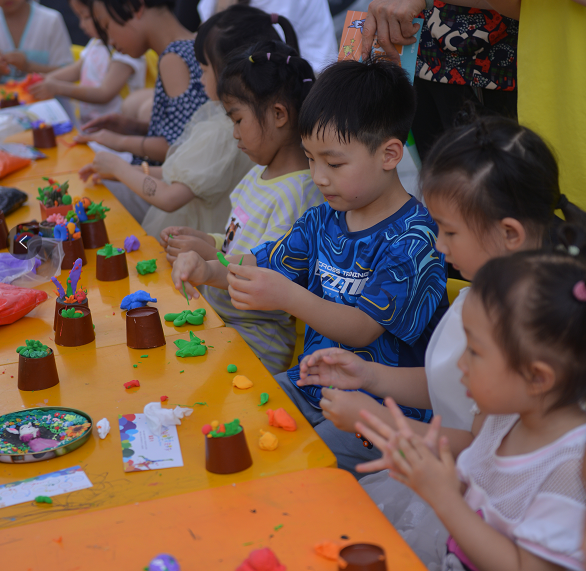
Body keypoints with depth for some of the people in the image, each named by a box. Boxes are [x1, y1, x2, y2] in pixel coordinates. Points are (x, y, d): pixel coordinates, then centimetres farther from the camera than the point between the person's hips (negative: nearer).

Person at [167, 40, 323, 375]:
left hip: (257, 337, -9)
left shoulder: (298, 194, -20)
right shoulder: (259, 175, 12)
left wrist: (210, 258, -23)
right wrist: (202, 239, 8)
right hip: (217, 312, 9)